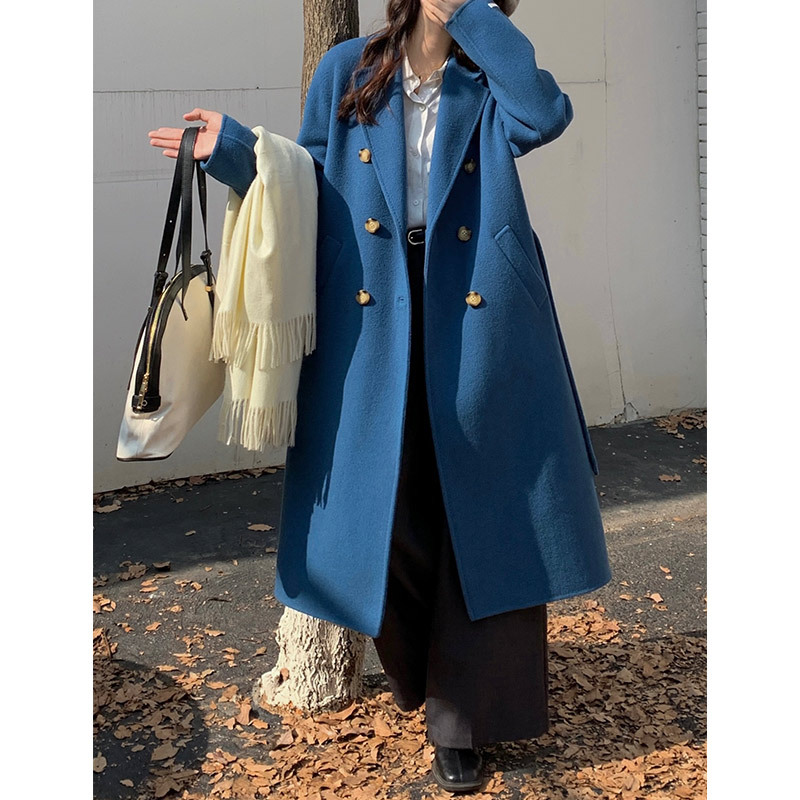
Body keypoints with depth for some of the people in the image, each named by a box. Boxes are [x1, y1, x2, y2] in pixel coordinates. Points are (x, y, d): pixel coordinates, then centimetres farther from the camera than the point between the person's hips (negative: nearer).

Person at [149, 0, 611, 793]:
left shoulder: (491, 76, 5)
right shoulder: (347, 72, 7)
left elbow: (546, 116, -18)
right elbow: (309, 187, 10)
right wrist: (233, 150, -3)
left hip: (477, 334, 0)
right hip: (372, 334, 1)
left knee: (481, 517, 4)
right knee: (381, 512, 7)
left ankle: (463, 721, 20)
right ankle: (417, 670, 38)